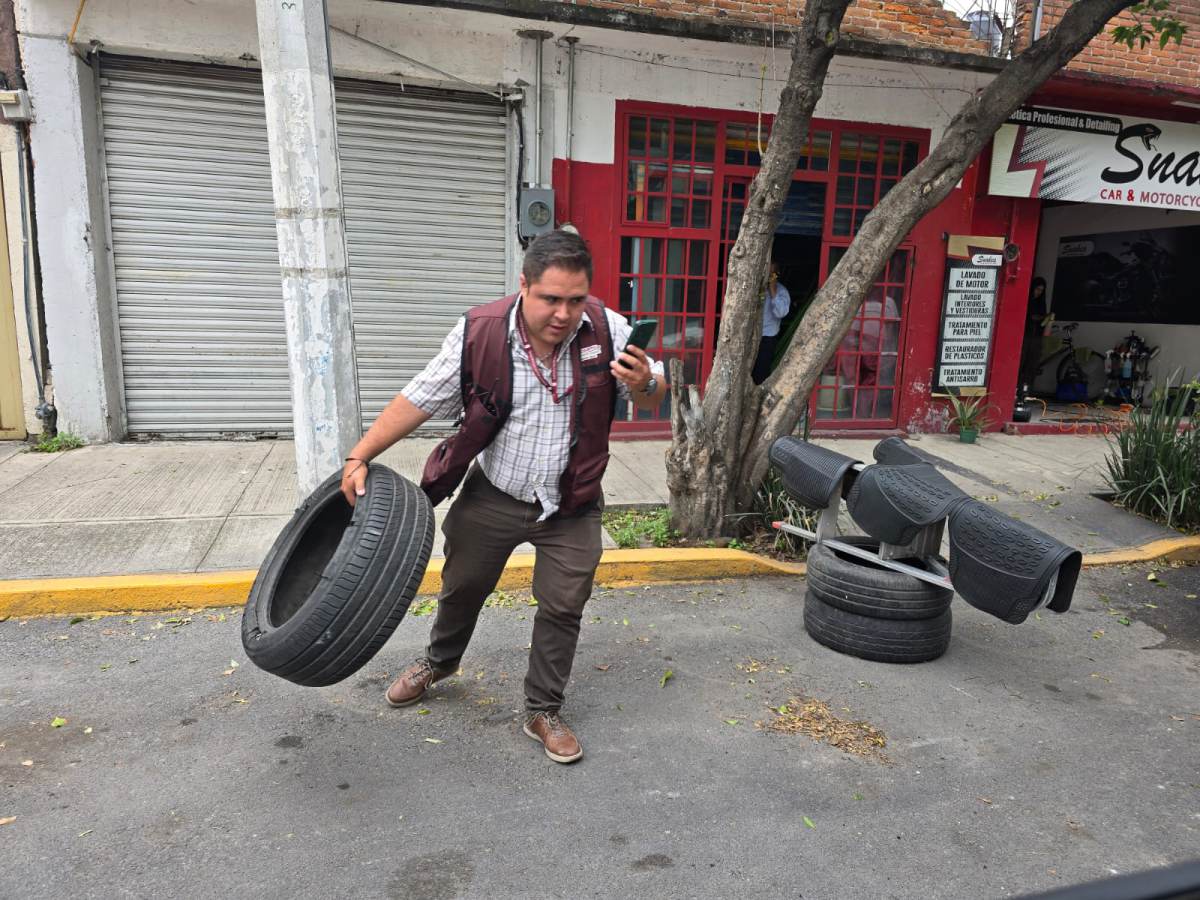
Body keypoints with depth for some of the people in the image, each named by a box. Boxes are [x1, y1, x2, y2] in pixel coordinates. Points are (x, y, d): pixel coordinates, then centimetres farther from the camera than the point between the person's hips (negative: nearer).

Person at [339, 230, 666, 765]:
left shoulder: (607, 330, -16)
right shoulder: (479, 334, -19)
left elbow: (653, 398, -4)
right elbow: (420, 400, -11)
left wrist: (643, 385, -28)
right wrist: (360, 457, -15)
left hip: (571, 506, 0)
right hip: (491, 497, 1)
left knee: (562, 607, 6)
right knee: (462, 587, 20)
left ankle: (543, 712, 29)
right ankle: (439, 660, 52)